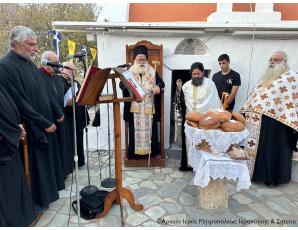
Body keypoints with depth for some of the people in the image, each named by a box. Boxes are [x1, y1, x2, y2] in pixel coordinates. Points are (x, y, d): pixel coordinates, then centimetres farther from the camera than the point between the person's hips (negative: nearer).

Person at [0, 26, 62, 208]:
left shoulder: (29, 63, 8)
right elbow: (21, 103, -23)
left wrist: (49, 119, 9)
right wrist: (44, 123, -18)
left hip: (43, 124, 8)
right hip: (30, 129, -8)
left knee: (45, 161, 20)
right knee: (35, 164, 8)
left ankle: (47, 191, 38)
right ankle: (38, 200, 28)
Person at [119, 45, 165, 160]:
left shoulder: (153, 72, 8)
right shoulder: (130, 72, 6)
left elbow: (161, 83, 6)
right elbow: (121, 84, -2)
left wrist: (158, 87, -19)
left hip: (149, 107, 1)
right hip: (135, 107, 0)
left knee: (150, 129, 7)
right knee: (135, 129, 3)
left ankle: (154, 151, 19)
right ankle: (134, 153, 15)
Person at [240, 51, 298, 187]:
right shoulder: (266, 76, 16)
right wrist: (248, 111, 17)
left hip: (276, 120, -7)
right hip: (259, 119, 7)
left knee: (273, 148, 2)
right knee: (256, 145, 12)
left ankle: (273, 177, 17)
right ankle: (257, 171, 28)